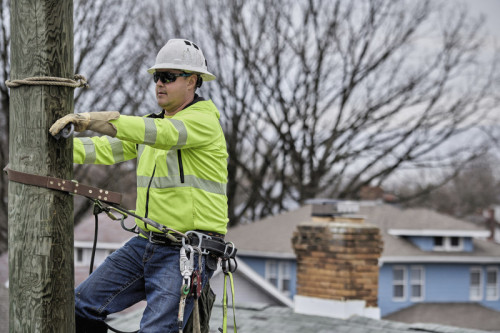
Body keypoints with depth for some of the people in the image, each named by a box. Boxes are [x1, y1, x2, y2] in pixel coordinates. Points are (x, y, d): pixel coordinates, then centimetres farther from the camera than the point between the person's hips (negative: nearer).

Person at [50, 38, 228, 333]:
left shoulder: (203, 120, -10)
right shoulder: (153, 122, 16)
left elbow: (162, 133, -28)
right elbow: (108, 148, 6)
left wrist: (89, 119, -36)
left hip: (189, 251, -8)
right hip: (146, 244, 8)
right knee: (81, 306, 1)